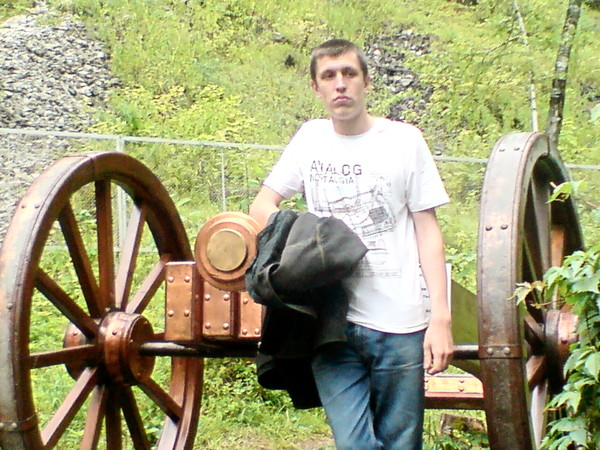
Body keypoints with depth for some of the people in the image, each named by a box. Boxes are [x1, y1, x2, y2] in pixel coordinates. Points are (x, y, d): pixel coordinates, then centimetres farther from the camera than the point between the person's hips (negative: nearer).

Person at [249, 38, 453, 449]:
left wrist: (441, 316, -7)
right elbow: (262, 205, 13)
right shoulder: (310, 138, 9)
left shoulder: (404, 140, 0)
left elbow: (428, 231, 1)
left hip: (398, 325, -1)